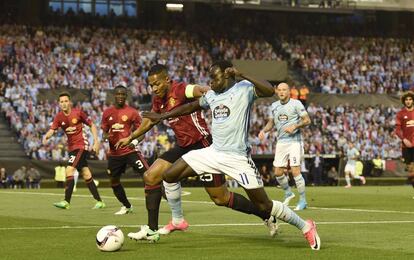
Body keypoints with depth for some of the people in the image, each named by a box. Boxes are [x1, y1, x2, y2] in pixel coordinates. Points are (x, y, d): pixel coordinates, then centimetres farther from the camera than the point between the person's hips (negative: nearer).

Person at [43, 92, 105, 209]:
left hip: (81, 146, -6)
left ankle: (66, 202, -18)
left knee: (69, 170, -18)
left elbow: (92, 125, 0)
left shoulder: (78, 113, -9)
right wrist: (46, 136, -33)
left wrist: (96, 141, -7)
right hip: (71, 147, 6)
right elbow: (52, 130, -10)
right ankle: (99, 201, 18)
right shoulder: (59, 117, 2)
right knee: (86, 175, 10)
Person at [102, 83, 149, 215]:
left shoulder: (132, 112, -3)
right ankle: (126, 206, 30)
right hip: (114, 153, 4)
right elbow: (104, 131, 14)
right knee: (114, 181, 11)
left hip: (130, 150, -4)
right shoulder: (107, 113, 6)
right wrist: (106, 136, -9)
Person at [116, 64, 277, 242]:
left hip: (202, 145, -9)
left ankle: (268, 216, 10)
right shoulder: (158, 100, 8)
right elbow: (150, 121, 28)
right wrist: (130, 138, 39)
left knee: (221, 198, -6)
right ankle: (151, 230, 6)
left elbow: (206, 92, -38)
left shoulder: (180, 90, -18)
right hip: (183, 147, 9)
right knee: (150, 177, 0)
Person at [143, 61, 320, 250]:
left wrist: (242, 76, -33)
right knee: (169, 175, 1)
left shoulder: (244, 89, -9)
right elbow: (191, 107, 28)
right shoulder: (211, 95, 11)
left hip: (237, 158, -7)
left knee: (264, 205, -7)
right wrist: (162, 116, 32)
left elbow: (269, 91, -27)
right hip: (213, 153, 7)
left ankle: (305, 227, 11)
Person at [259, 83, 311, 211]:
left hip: (294, 141, -6)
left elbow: (307, 120, -6)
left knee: (295, 171, -12)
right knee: (278, 172, 5)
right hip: (281, 141, 6)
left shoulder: (296, 104, -6)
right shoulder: (274, 106, 10)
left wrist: (295, 126, -20)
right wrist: (264, 130, 1)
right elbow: (271, 122, 20)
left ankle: (303, 200, -1)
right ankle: (288, 193, 30)